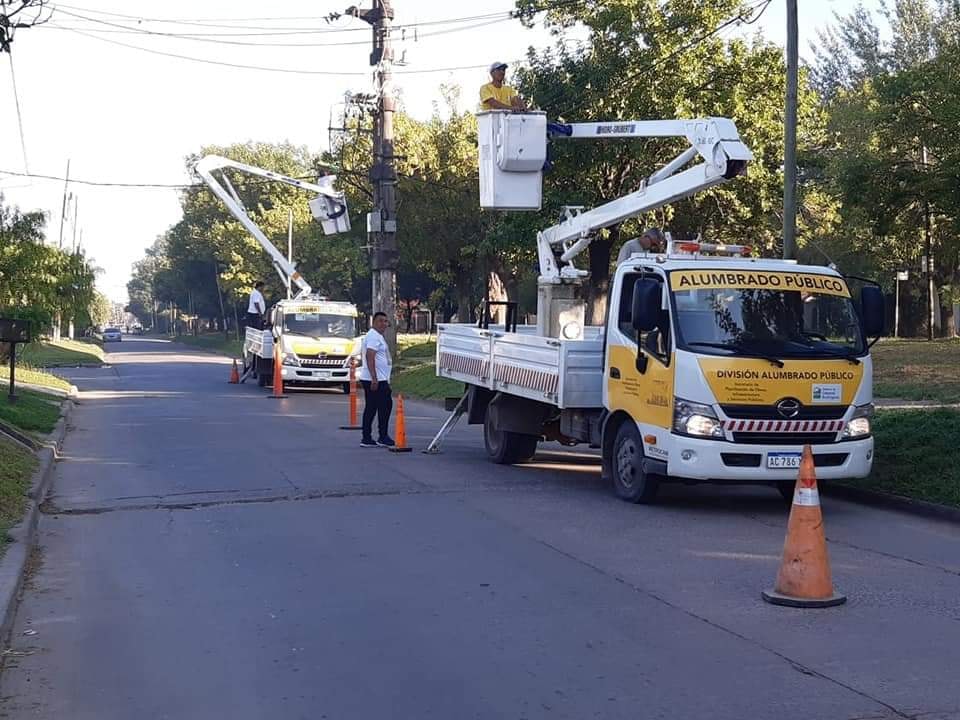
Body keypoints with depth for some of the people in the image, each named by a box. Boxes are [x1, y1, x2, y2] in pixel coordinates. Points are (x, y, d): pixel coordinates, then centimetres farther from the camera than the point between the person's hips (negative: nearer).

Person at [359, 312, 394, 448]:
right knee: (385, 405, -6)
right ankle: (383, 437, -2)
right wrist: (374, 378, -28)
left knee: (371, 408, 9)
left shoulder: (377, 336, 21)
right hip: (377, 380, -10)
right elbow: (370, 357, -23)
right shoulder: (374, 336, -13)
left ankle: (366, 439, 9)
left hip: (374, 379, 10)